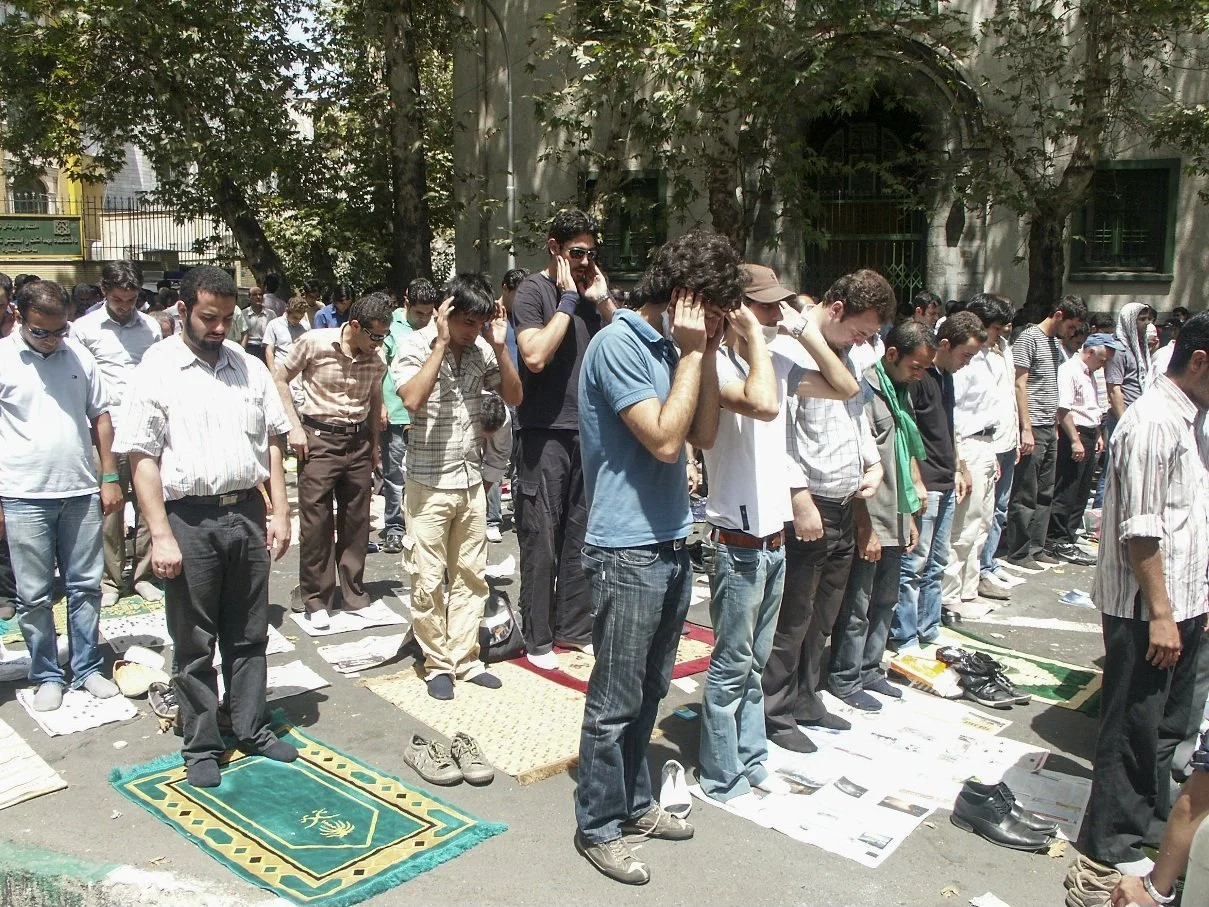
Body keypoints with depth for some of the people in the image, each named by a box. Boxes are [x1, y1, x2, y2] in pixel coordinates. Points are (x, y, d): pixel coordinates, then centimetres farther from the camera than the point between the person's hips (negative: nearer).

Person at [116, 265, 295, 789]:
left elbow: (272, 443, 11)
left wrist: (280, 512, 5)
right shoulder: (157, 370, -5)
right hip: (190, 520, -4)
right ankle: (201, 747, 23)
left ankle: (251, 729, 31)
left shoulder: (249, 368, 7)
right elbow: (142, 458, -9)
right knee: (194, 645, 8)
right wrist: (161, 535, -13)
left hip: (248, 512, 4)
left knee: (249, 634, 15)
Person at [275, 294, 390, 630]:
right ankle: (317, 600, 12)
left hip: (358, 441, 4)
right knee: (315, 520, 0)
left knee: (356, 520, 9)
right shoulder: (314, 342, -10)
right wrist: (294, 425, -8)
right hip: (319, 438, -4)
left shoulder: (376, 360, 1)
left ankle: (354, 595, 22)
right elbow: (280, 379, 0)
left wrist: (374, 444, 18)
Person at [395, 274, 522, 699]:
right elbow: (412, 399, -26)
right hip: (429, 484, -4)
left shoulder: (481, 349, 1)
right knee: (428, 581, 3)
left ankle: (464, 659, 23)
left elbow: (513, 397, 2)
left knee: (470, 575, 11)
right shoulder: (417, 346, -10)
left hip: (471, 481, 5)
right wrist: (442, 342, -24)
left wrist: (500, 346, -10)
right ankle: (437, 664, 18)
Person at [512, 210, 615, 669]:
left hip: (587, 429, 6)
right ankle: (538, 639, 10)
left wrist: (604, 302, -2)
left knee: (581, 536, 10)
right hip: (544, 431, -6)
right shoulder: (534, 290, -5)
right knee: (541, 540, 0)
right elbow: (535, 356, -19)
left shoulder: (591, 291, 13)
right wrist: (568, 299, -13)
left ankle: (574, 626, 22)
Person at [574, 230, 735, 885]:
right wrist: (693, 352, -14)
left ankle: (634, 802, 35)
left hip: (670, 547, 9)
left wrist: (706, 352, 2)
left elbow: (703, 435, 9)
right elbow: (664, 440, -21)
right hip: (627, 553, -8)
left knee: (649, 694, 19)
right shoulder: (617, 344, -15)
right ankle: (599, 828, 20)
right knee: (615, 702, 4)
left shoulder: (670, 347, 10)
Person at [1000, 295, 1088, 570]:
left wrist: (1056, 425, 16)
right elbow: (1020, 385, -13)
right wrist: (1026, 429, -17)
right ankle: (1018, 553, 3)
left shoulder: (1056, 343, 18)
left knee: (1045, 494, 12)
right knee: (1026, 495, -4)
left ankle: (1036, 548, 19)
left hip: (1050, 429, 9)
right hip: (1033, 429, -9)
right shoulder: (1029, 338, -8)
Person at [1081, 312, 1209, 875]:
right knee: (1133, 728, 4)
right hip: (1147, 608, -9)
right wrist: (1159, 613, -20)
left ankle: (1153, 817, 39)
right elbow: (1141, 531, -22)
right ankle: (1113, 839, 20)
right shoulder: (1153, 423, -19)